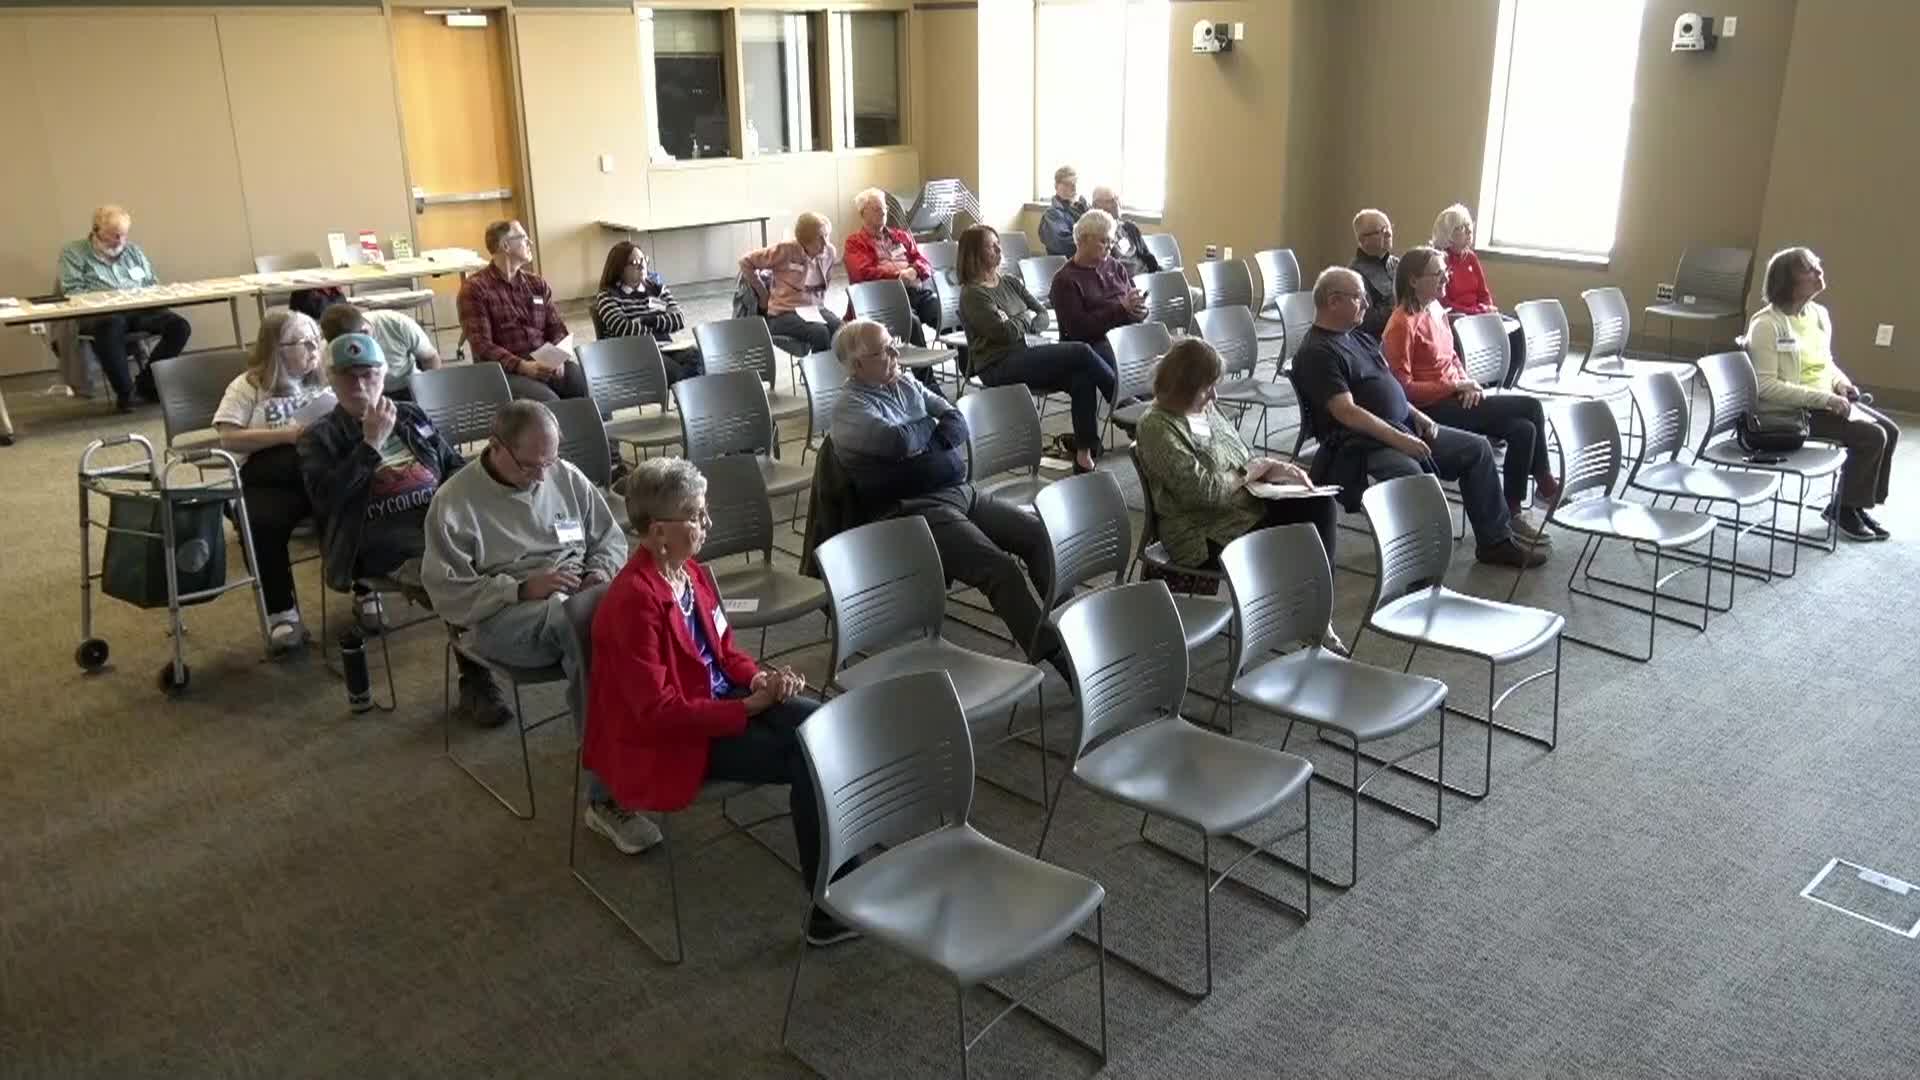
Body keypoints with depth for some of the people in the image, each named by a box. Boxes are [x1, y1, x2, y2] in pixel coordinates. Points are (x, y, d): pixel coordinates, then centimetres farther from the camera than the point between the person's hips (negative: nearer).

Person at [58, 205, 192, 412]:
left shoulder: (133, 251, 26)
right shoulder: (73, 253, 11)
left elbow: (153, 284, 27)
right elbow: (72, 290, -1)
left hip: (141, 311, 5)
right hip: (98, 314, -5)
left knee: (180, 326, -25)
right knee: (111, 325, -43)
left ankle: (148, 382, -13)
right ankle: (124, 392, -31)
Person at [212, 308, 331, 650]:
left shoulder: (326, 379, 23)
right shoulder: (248, 386, 12)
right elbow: (229, 438, 1)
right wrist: (288, 434, -8)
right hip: (270, 479, -2)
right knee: (262, 527, -32)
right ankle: (281, 612, -15)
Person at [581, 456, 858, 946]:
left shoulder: (692, 572, 2)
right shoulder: (634, 600, -24)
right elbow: (658, 711, -25)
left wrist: (759, 677, -7)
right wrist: (749, 707, -23)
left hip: (718, 701, 8)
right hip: (666, 740, -8)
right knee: (811, 759, -19)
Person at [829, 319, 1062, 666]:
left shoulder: (905, 385, 16)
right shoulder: (850, 408, -7)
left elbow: (956, 421, 9)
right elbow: (898, 442, -23)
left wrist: (922, 442, -11)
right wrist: (930, 427, -2)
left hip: (959, 491, 8)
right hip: (915, 510, -8)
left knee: (1038, 533, -3)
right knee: (999, 567, -23)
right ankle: (1051, 652, -17)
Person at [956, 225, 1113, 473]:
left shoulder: (1011, 282, 18)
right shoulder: (972, 294, -4)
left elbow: (1043, 317, 12)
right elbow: (1006, 332, -15)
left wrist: (1018, 323, -7)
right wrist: (1027, 317, 3)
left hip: (1028, 355, 7)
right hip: (999, 367, -7)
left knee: (1081, 379, -24)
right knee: (1081, 351, -22)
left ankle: (1084, 454, -24)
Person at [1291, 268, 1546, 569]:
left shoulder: (1359, 337, 18)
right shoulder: (1316, 353, -12)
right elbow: (1346, 412, -21)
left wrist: (1417, 416, 6)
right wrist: (1398, 439, -24)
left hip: (1404, 428, 10)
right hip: (1362, 445, -10)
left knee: (1476, 448, 5)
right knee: (1411, 476, -38)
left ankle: (1495, 541, 12)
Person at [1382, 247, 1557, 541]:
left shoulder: (1435, 308, 9)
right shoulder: (1402, 324, -17)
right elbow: (1403, 387, -18)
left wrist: (1467, 381, -1)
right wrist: (1455, 387, -17)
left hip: (1455, 398, 8)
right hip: (1433, 409, -8)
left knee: (1523, 429, -8)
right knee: (1531, 407, -12)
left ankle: (1512, 513, 4)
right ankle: (1544, 481, 7)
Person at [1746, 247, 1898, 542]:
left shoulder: (1819, 314, 7)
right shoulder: (1766, 325, -19)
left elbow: (1826, 363, 21)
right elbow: (1767, 386, -24)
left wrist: (1841, 383, -2)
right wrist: (1825, 398, -24)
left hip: (1826, 401, 9)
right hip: (1791, 410, -8)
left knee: (1889, 430, -2)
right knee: (1871, 436, -17)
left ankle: (1861, 503, 13)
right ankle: (1844, 509, 1)